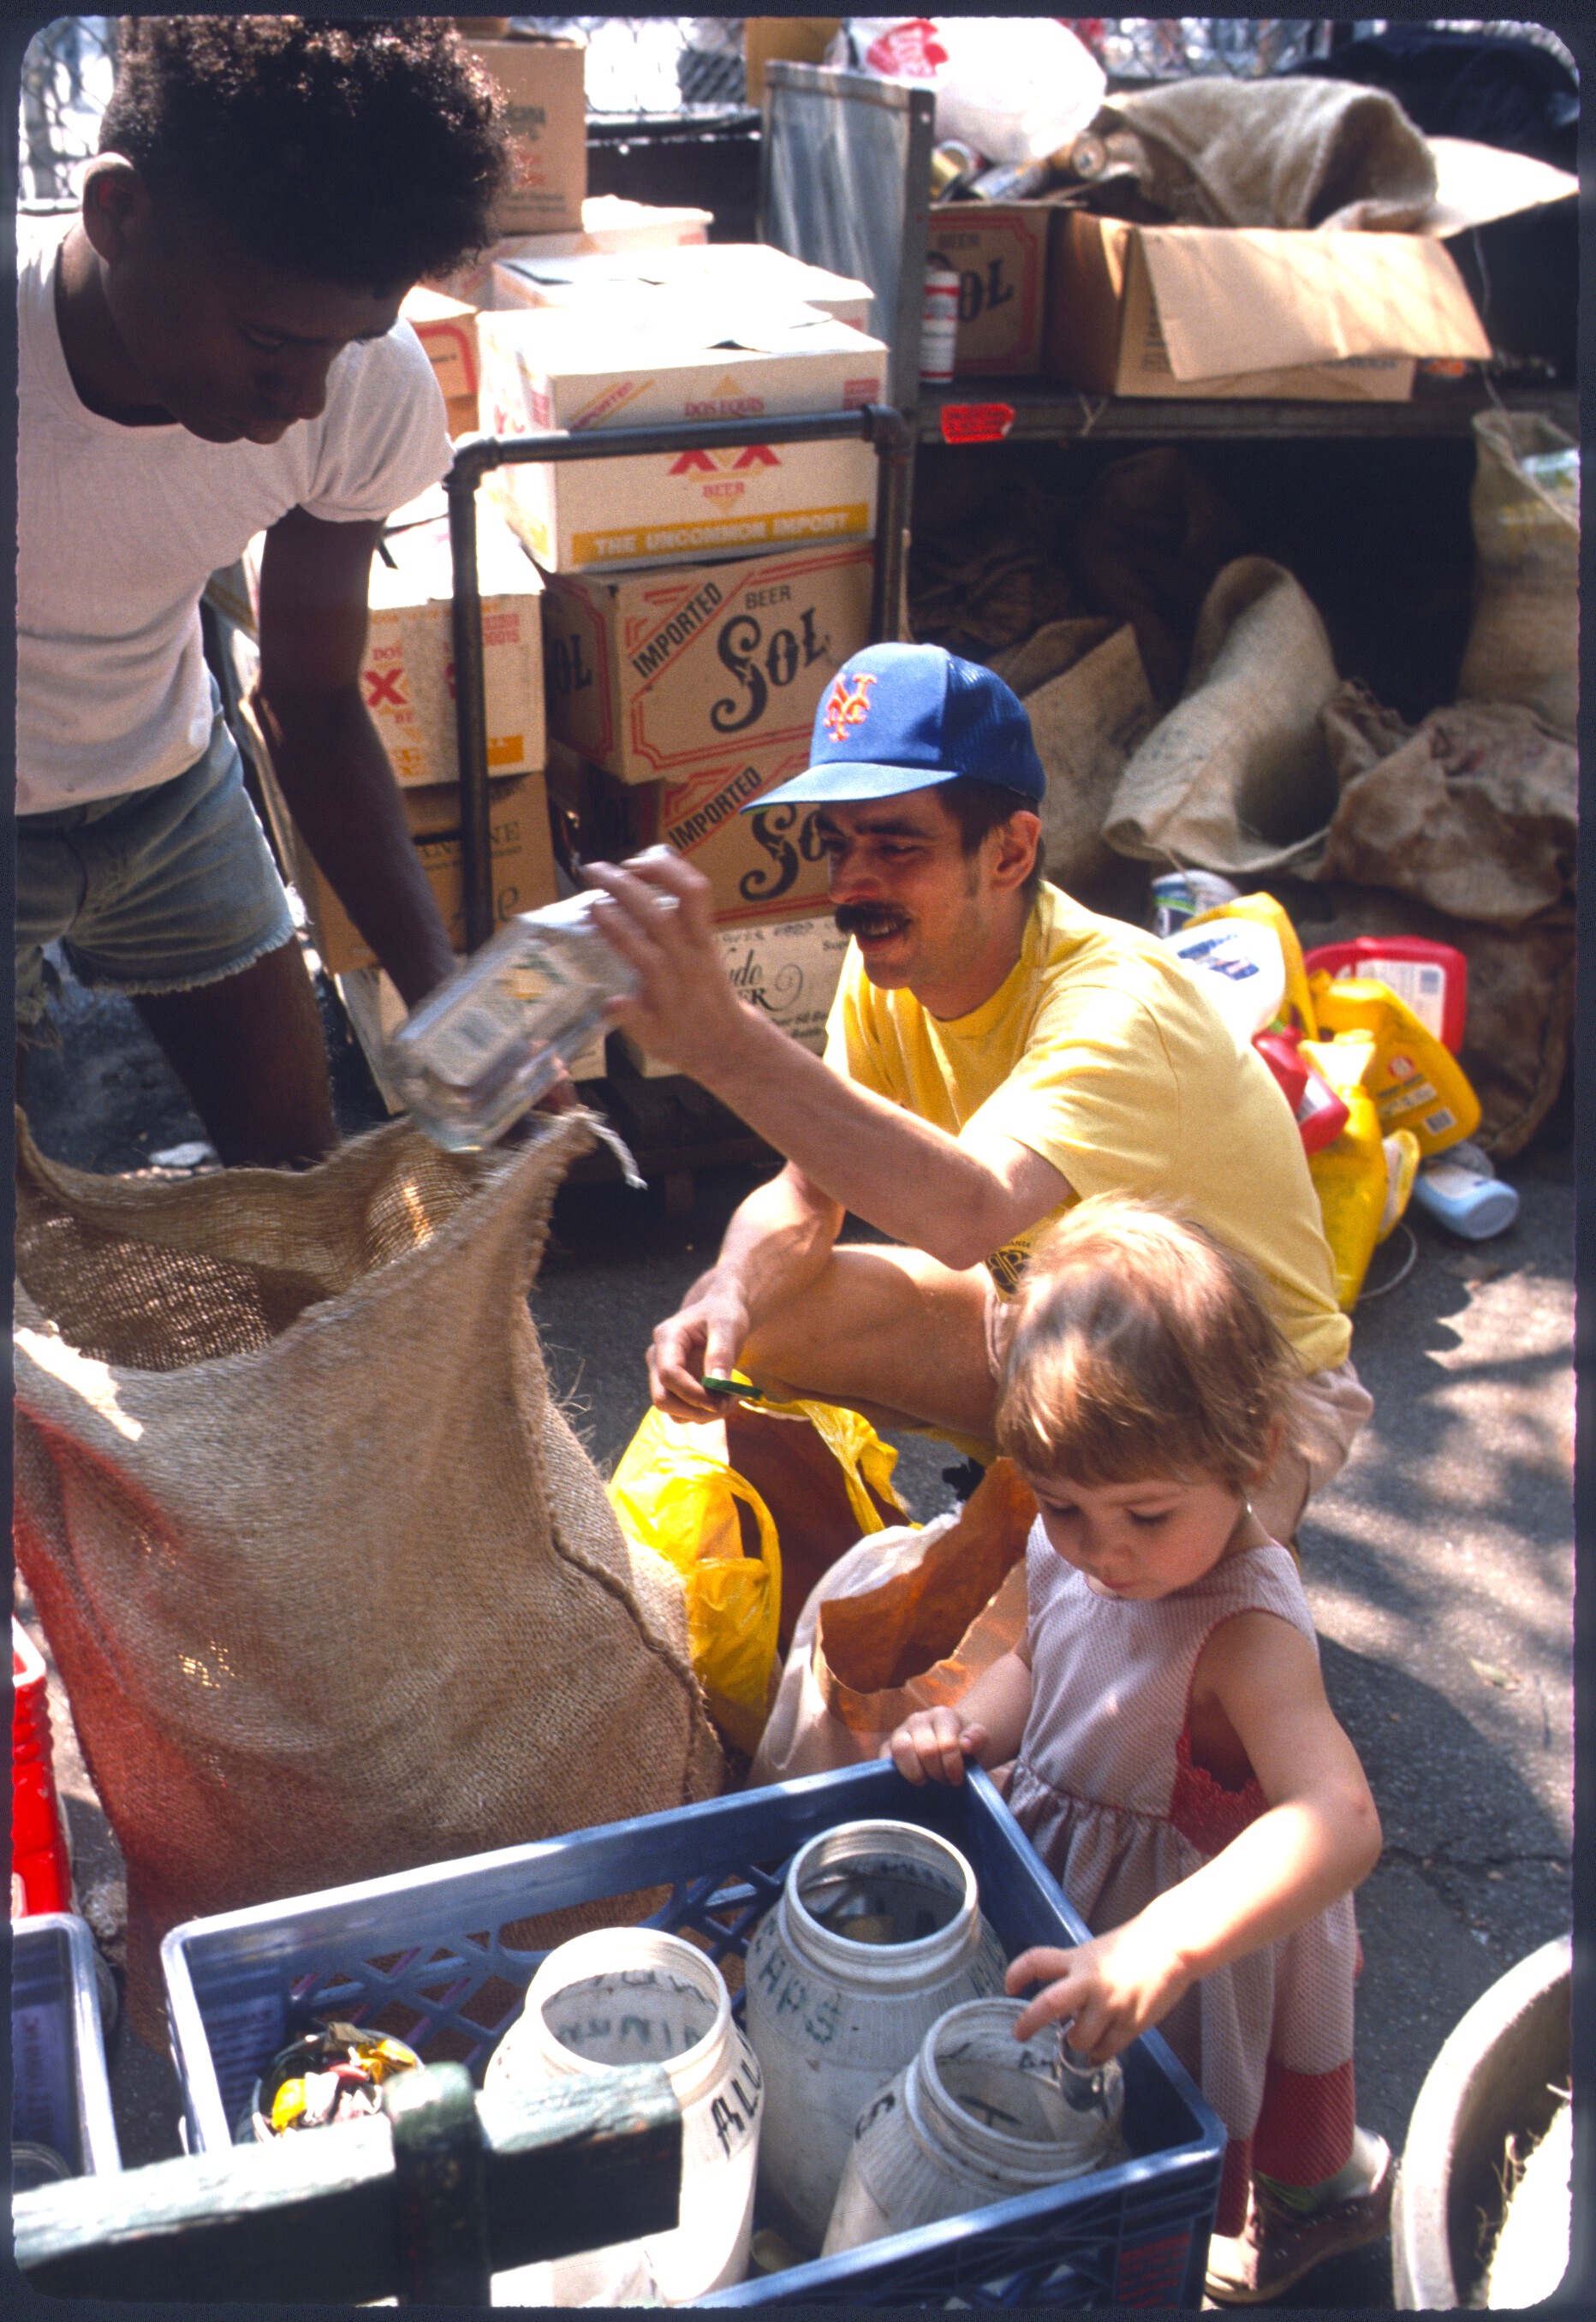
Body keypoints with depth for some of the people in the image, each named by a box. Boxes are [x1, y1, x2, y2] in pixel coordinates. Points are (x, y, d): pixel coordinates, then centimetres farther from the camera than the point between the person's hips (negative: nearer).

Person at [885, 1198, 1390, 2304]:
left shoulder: (1244, 1633, -37)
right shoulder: (1071, 1554, -15)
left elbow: (1339, 1819, -52)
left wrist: (1164, 1946, -64)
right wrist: (971, 1724, -16)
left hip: (1201, 1904, -7)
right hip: (1065, 1881, 7)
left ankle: (1324, 2190, 49)